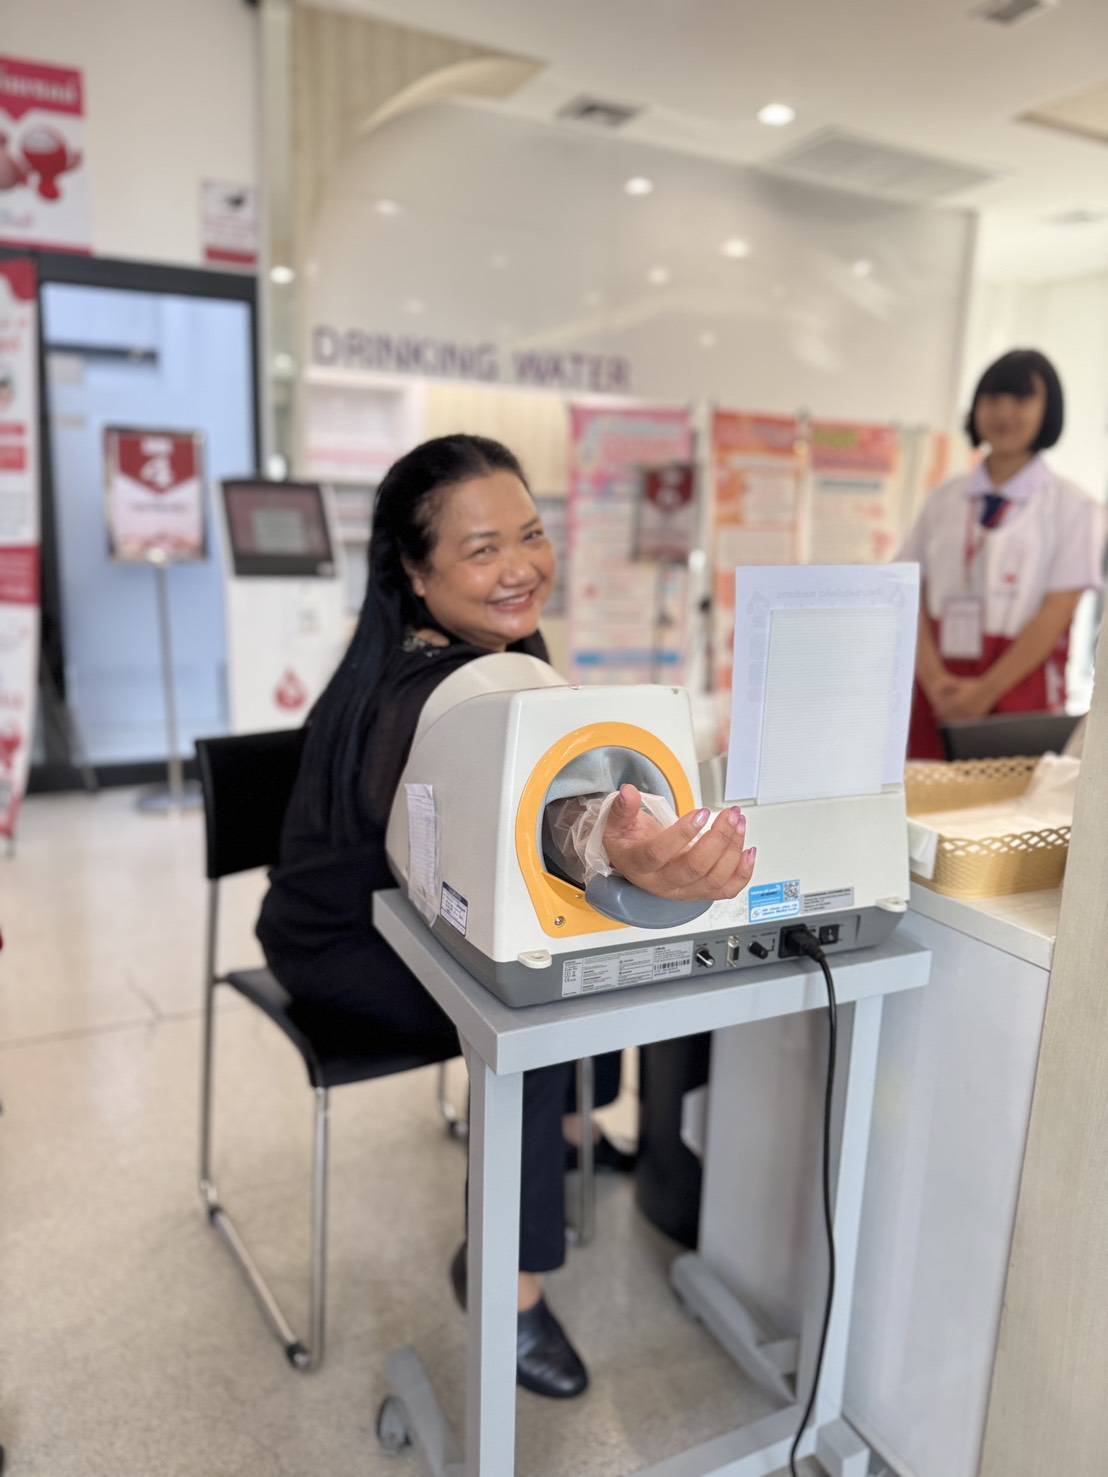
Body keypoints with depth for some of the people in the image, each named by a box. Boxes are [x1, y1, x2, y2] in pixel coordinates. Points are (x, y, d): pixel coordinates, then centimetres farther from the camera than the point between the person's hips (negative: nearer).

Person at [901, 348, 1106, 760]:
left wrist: (987, 690, -14)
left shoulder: (1073, 508, 3)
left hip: (1018, 691, -2)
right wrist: (933, 679, -11)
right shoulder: (944, 501, 11)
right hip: (939, 697, 3)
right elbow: (913, 598, 4)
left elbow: (1056, 613, -6)